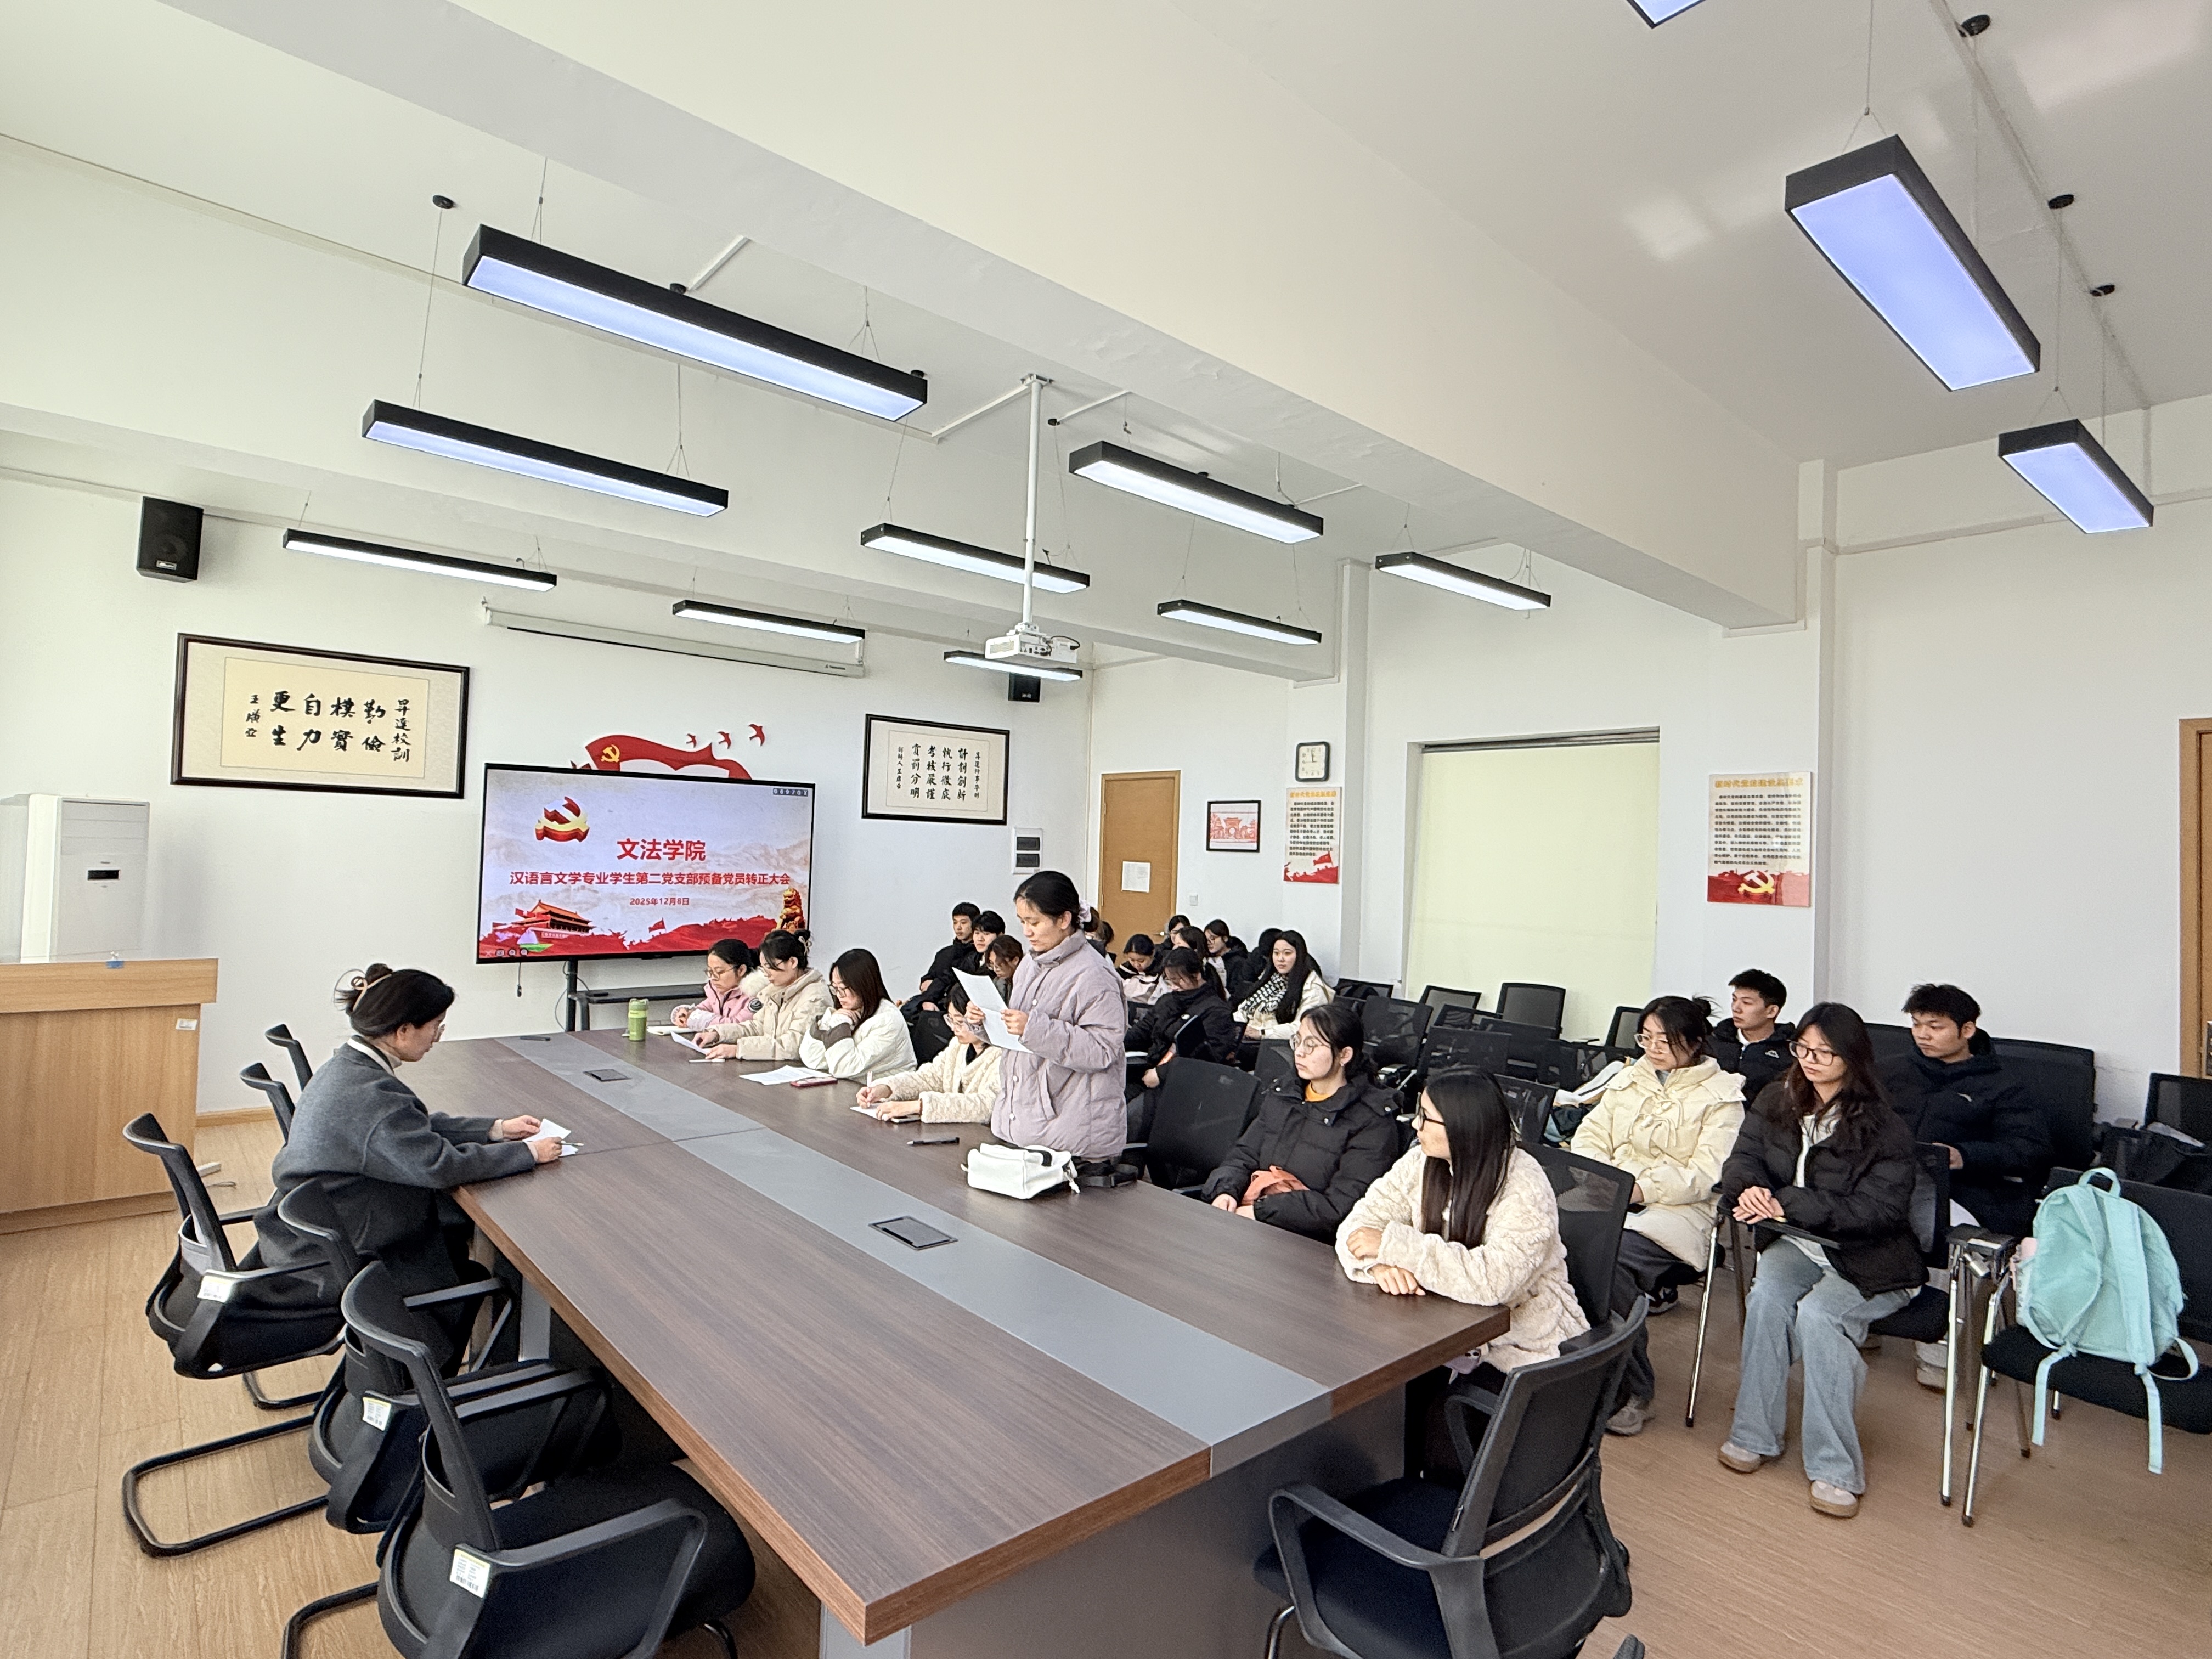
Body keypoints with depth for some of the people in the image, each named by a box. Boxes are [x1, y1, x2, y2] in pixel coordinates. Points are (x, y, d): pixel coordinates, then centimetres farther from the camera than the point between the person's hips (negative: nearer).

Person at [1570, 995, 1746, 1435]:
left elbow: (1706, 1175, -9)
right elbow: (1591, 1137, 14)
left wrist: (1641, 1187, -21)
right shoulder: (1629, 1079, 19)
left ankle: (1632, 1392, -14)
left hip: (1680, 1211, -4)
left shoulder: (1722, 1094, 2)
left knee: (1609, 1253, -33)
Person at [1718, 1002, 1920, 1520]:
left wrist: (1788, 1204, -29)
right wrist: (1750, 1190, -22)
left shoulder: (1884, 1129, -12)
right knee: (1766, 1294, -27)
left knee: (1817, 1313, -30)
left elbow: (1877, 1209, -19)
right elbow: (1743, 1159, 2)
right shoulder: (1777, 1101, 4)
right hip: (1797, 1244, 4)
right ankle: (1755, 1435, -15)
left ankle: (1836, 1470, -18)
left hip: (1870, 1260, -3)